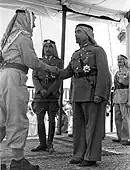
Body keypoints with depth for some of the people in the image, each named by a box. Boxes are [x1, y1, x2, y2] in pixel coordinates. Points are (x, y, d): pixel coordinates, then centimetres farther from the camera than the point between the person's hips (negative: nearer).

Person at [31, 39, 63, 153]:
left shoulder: (59, 62, 9)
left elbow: (59, 79, -1)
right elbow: (34, 78, 5)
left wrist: (49, 91, -12)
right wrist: (41, 90, -12)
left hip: (53, 94, -2)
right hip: (40, 94, 2)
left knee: (52, 119, -1)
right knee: (40, 119, -1)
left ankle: (50, 143, 8)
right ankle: (42, 144, 6)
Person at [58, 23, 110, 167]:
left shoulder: (98, 50, -1)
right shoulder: (76, 55, 21)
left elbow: (103, 73, -12)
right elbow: (67, 73, 17)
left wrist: (99, 94, -22)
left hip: (92, 94, -7)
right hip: (78, 95, 7)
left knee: (92, 125, -4)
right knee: (79, 125, 7)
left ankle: (92, 157, 1)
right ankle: (80, 155, 13)